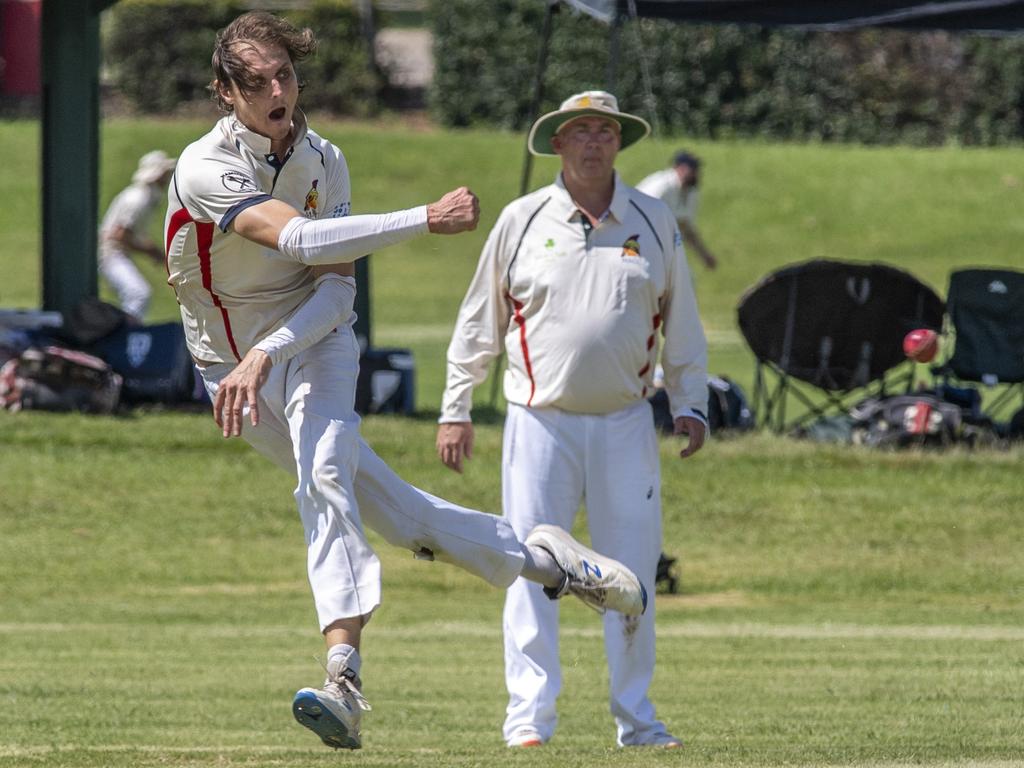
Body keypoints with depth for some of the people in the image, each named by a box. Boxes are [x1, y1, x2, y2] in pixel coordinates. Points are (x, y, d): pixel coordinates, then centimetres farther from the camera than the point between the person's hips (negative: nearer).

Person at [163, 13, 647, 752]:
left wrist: (268, 353, -28)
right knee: (370, 495, -2)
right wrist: (426, 218, -38)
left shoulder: (324, 161, -5)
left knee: (326, 475, -25)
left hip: (314, 340, 1)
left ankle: (345, 680, -35)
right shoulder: (206, 169, -21)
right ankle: (534, 556, 16)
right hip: (234, 365, -1)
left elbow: (336, 291, -10)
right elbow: (298, 241, -34)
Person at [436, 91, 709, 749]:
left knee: (632, 575, 2)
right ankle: (530, 718, -2)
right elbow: (479, 323, 8)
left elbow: (682, 325, 13)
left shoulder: (655, 223, 7)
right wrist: (455, 410, 6)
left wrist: (692, 405, 4)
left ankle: (636, 719, 9)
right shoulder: (521, 221, 2)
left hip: (626, 423, 2)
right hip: (540, 420, -1)